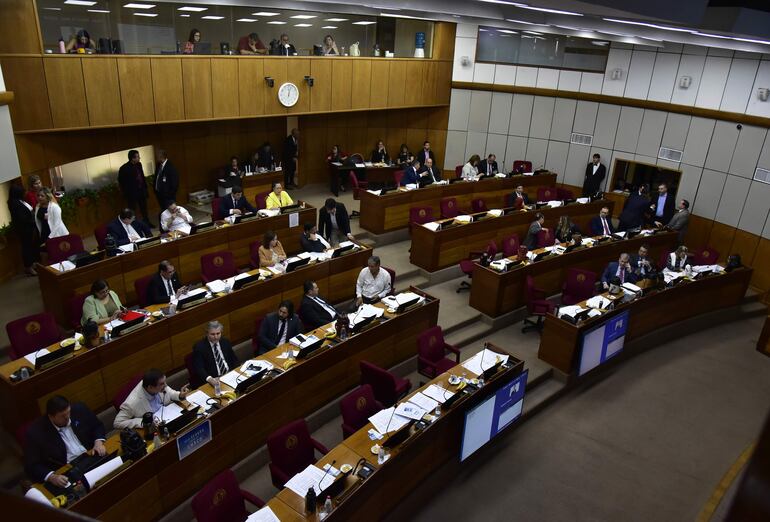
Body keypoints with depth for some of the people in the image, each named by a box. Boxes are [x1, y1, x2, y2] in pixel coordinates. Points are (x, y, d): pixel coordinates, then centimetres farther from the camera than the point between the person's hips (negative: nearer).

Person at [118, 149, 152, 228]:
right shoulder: (124, 168, -17)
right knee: (132, 210, 5)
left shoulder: (139, 164, 0)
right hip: (132, 193, -6)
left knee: (144, 208, 20)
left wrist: (145, 187, 11)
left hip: (141, 191, 6)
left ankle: (147, 223, 35)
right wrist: (126, 194, -8)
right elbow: (121, 182, -10)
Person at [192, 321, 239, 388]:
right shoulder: (199, 347, -7)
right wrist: (210, 379, -33)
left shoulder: (225, 342, 8)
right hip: (214, 380, -4)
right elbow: (199, 368, -15)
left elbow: (234, 360, 14)